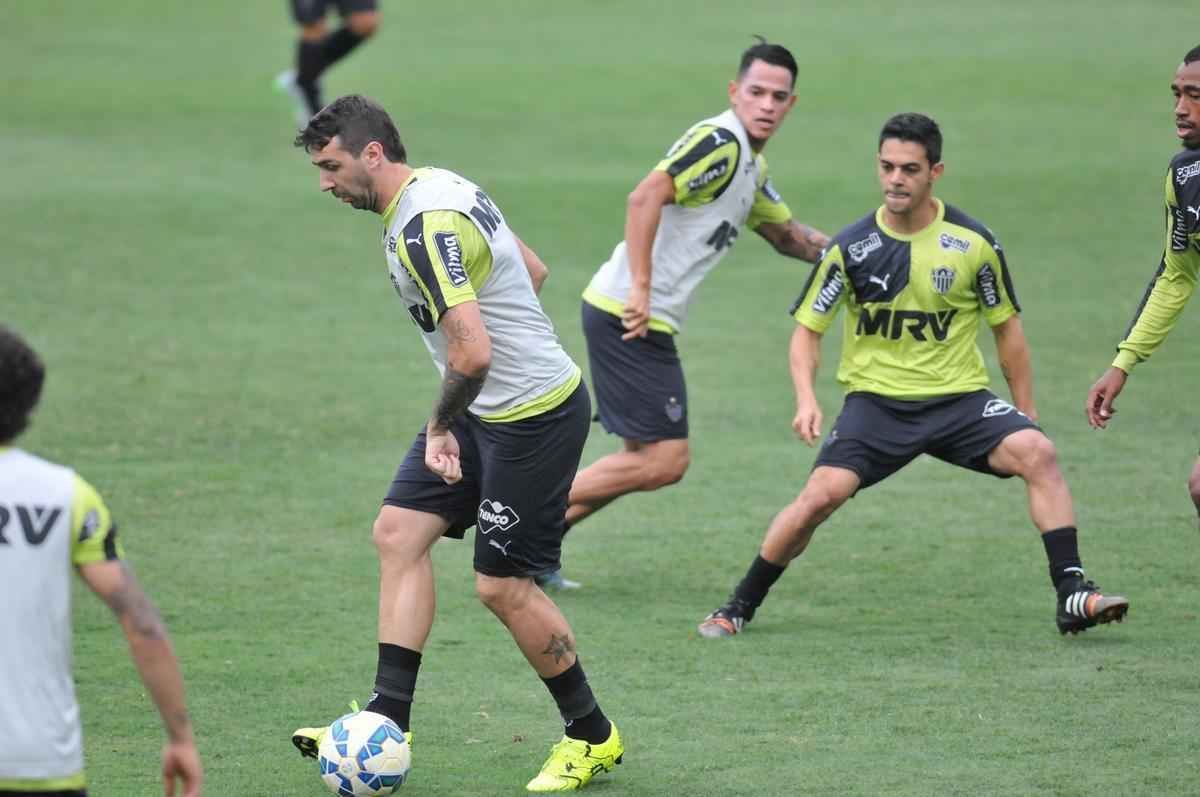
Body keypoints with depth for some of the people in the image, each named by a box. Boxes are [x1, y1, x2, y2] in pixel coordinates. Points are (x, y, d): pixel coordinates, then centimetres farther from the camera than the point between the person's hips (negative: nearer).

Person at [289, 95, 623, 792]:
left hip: (536, 415, -10)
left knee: (504, 586, -3)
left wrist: (441, 427, -16)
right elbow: (533, 270, 18)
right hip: (488, 410, 10)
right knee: (399, 533, 3)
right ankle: (388, 722, 3)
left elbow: (473, 350, -32)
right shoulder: (441, 187, 7)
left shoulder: (423, 228, -24)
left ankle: (593, 737, 14)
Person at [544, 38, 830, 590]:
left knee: (654, 458, 15)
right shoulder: (719, 142, -14)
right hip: (628, 316, -10)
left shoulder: (751, 166, 18)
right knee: (664, 461, -9)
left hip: (646, 320, 10)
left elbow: (784, 233, 33)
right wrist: (639, 288, -30)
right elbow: (645, 198, -27)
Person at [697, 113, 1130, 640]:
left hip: (959, 398, 1)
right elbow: (807, 329, 3)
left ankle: (1072, 595, -21)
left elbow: (1006, 325, 10)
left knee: (1037, 453, -25)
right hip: (875, 400, -1)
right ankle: (739, 607, -3)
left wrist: (1026, 411, 11)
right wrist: (806, 399, -14)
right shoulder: (851, 249, -4)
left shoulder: (974, 244, -3)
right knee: (821, 494, -22)